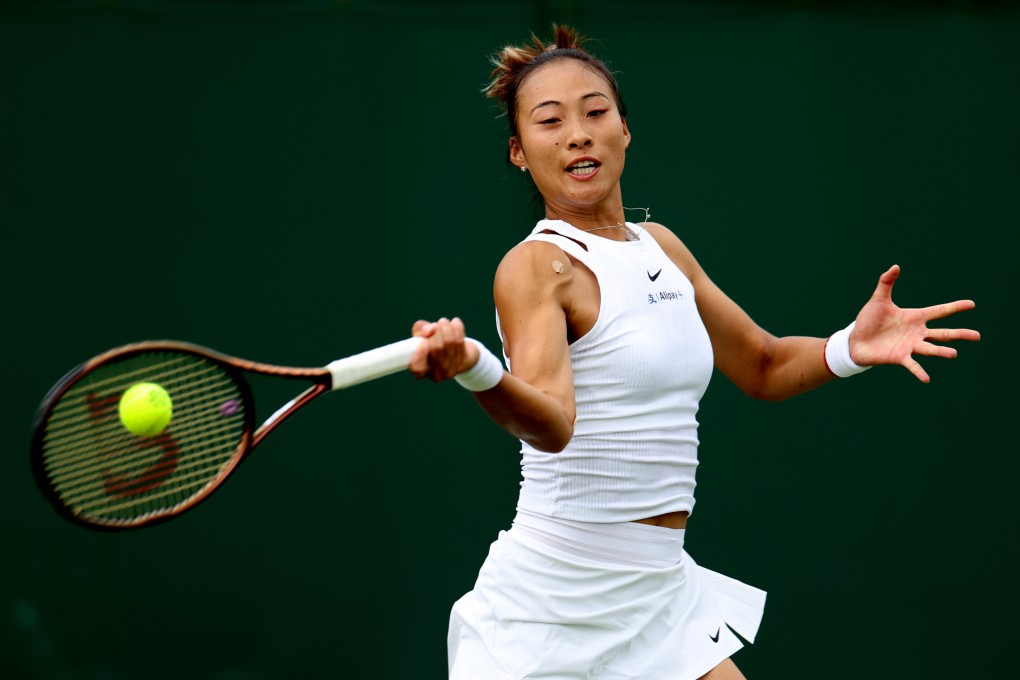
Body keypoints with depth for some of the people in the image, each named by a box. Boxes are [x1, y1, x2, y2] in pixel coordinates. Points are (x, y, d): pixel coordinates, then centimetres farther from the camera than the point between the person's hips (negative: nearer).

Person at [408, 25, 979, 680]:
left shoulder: (663, 247, 9)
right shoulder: (536, 268, -12)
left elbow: (763, 366, 21)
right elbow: (552, 422, -29)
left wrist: (852, 347, 2)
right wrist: (474, 368, -50)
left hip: (663, 596, 6)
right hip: (552, 604, -6)